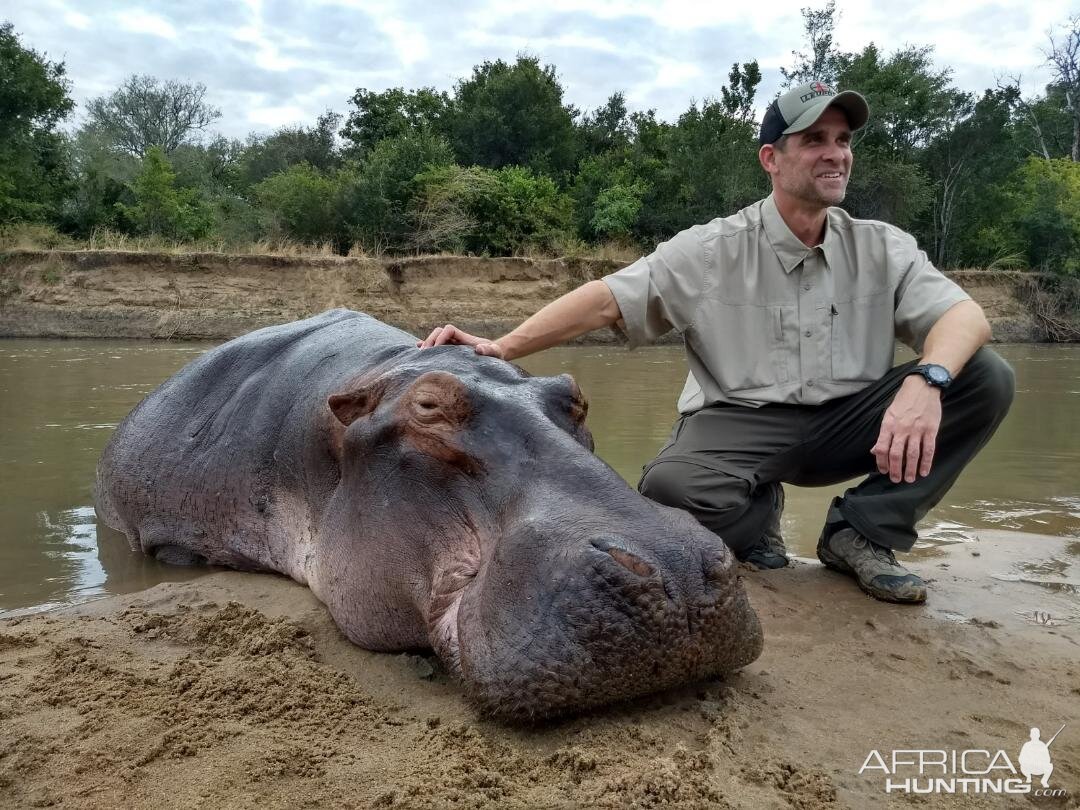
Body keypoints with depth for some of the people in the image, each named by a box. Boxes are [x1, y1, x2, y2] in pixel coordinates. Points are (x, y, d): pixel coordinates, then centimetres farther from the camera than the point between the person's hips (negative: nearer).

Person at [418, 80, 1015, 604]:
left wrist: (927, 380, -34)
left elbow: (965, 315, -10)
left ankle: (862, 533, -6)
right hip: (738, 425, -3)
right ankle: (755, 514, 3)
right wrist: (503, 347, -24)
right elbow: (607, 299, -11)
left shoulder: (883, 249, 2)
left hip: (848, 424, 3)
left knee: (986, 377, -16)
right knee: (668, 488, -35)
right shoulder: (713, 249, -5)